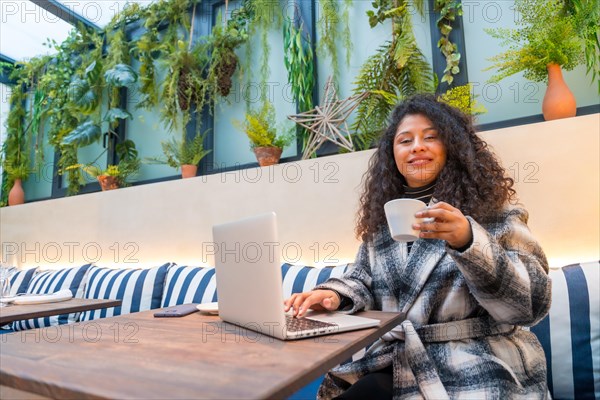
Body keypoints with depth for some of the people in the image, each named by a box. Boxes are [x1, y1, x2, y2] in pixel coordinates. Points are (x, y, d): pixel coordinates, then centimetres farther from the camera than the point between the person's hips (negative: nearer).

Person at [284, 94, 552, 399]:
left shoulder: (492, 209, -4)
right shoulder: (382, 216, 8)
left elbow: (532, 301, -11)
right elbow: (364, 282, 12)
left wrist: (469, 241, -27)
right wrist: (335, 295, -11)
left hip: (474, 366, -3)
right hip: (398, 361, 4)